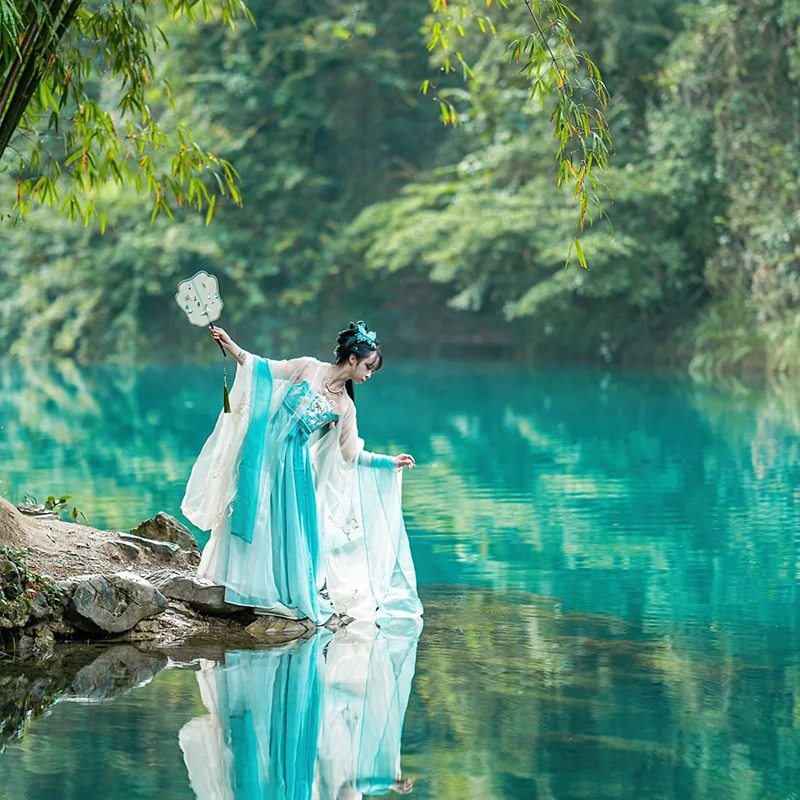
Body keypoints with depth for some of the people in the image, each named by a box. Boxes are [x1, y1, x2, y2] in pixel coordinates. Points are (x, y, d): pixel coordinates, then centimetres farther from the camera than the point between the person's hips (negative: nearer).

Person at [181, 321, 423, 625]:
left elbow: (351, 454, 8)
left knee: (291, 524, 1)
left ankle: (292, 594, 14)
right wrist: (229, 345, -11)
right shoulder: (309, 368, -2)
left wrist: (390, 462, 6)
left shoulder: (345, 407, 6)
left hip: (293, 462, 3)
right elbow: (262, 367, -2)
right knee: (254, 512, -1)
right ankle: (246, 585, 11)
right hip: (264, 448, -3)